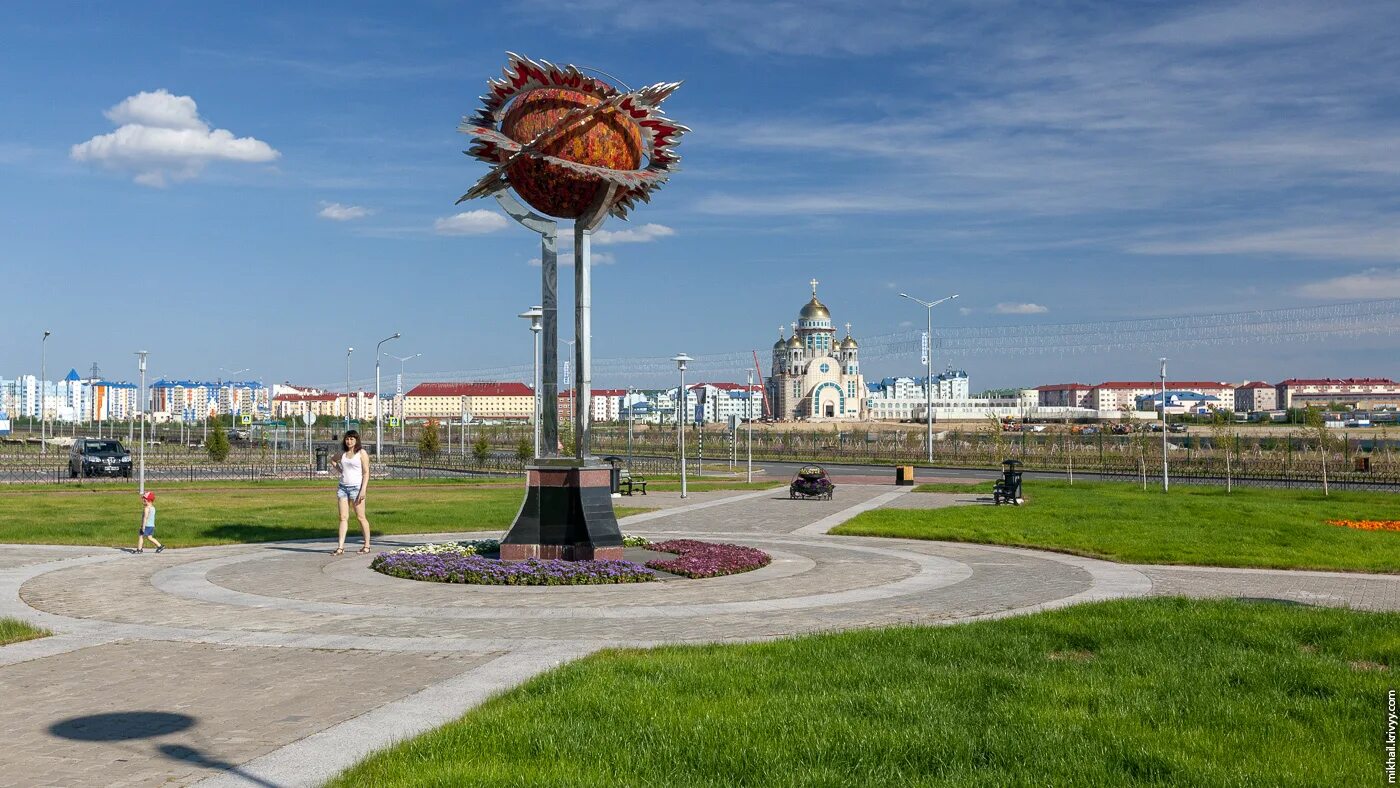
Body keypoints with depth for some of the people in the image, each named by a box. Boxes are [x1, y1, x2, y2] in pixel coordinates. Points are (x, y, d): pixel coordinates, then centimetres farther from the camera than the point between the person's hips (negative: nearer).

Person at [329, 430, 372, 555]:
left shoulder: (362, 453, -2)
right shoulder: (343, 453, 12)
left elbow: (366, 472, -7)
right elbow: (333, 460, 34)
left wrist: (363, 490, -16)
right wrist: (341, 470, 15)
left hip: (356, 487, -5)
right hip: (343, 487, 5)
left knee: (361, 517, 0)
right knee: (343, 517, 0)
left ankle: (367, 545, 9)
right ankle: (340, 547, -4)